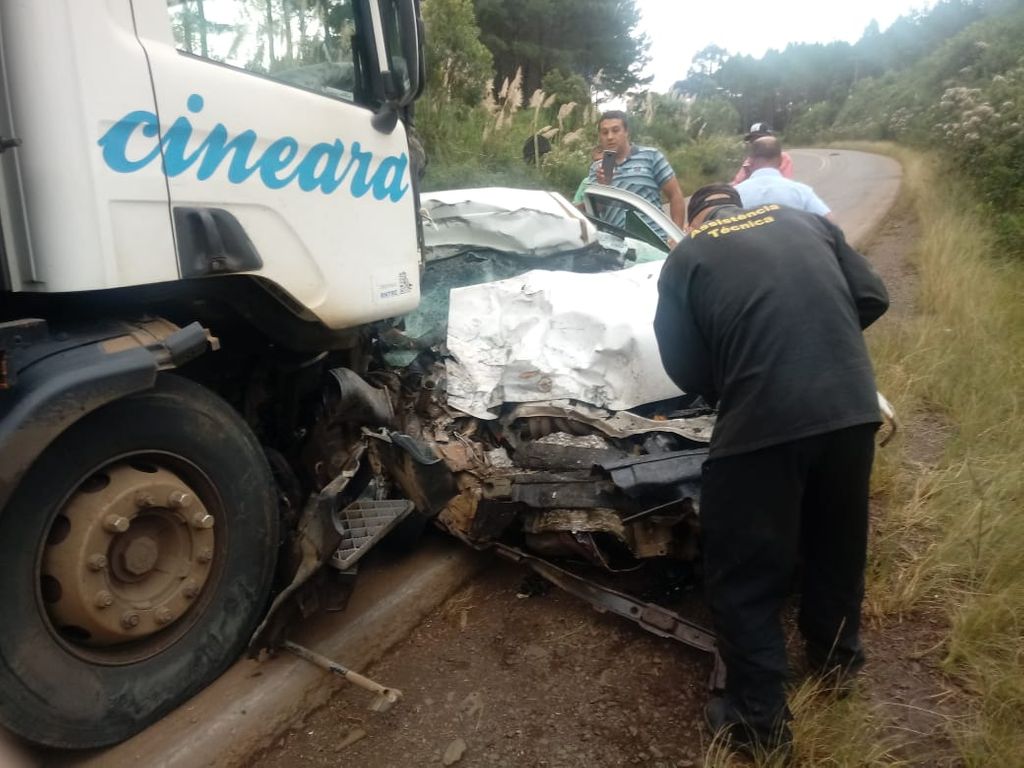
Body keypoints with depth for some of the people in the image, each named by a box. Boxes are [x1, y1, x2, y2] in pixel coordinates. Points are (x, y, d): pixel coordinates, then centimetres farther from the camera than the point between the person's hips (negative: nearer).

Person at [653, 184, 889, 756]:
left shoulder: (685, 259, 8)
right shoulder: (806, 221, 18)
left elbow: (685, 368, 5)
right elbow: (872, 298, 15)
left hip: (762, 422, -5)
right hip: (852, 405, 5)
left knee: (745, 575, 11)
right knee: (838, 541, 27)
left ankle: (760, 720, 21)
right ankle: (838, 656, 48)